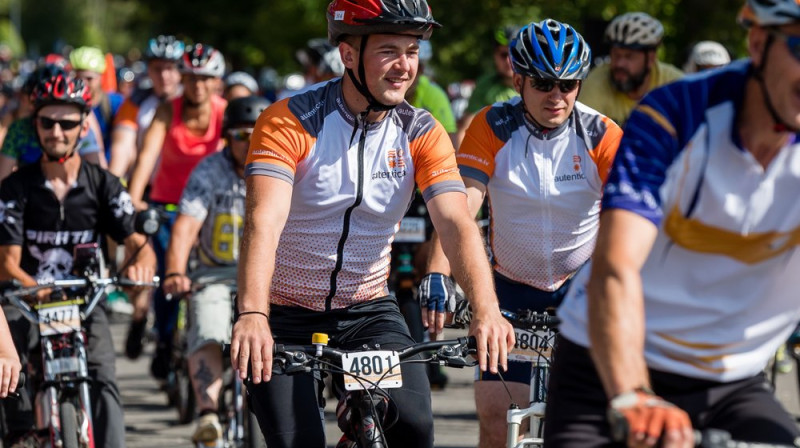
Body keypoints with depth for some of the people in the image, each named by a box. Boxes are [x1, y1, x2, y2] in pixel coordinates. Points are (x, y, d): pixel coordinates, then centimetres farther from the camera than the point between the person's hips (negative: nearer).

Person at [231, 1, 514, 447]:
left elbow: (457, 223, -18)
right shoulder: (289, 123, -17)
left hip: (369, 312, 3)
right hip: (287, 317, -2)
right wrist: (252, 316, -47)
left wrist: (486, 309, -36)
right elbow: (265, 220, -30)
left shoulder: (422, 134, -5)